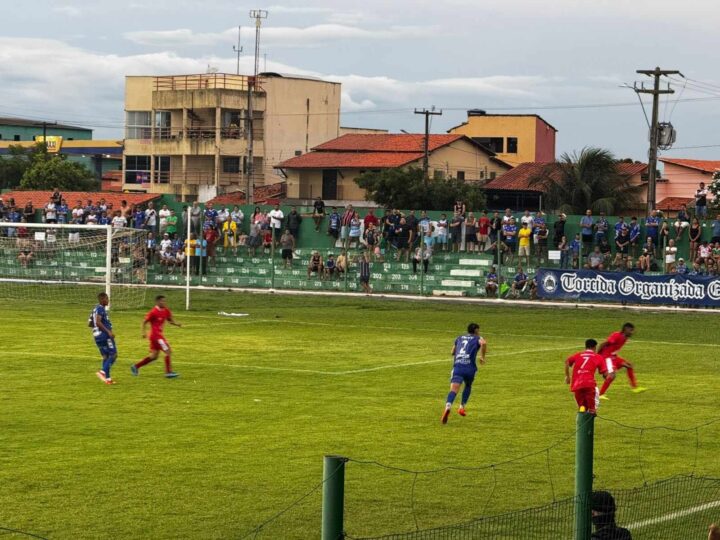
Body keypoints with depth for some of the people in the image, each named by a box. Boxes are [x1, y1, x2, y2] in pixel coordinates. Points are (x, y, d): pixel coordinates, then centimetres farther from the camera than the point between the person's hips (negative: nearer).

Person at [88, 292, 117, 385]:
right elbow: (98, 322, -24)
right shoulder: (101, 309, -11)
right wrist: (108, 331, -25)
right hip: (104, 335, -9)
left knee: (106, 356, 11)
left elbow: (89, 324, 21)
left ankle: (107, 378, 7)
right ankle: (103, 372, -19)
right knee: (113, 354, -7)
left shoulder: (95, 309, 17)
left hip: (97, 335, 9)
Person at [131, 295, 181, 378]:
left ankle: (136, 366, 23)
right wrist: (144, 332, -20)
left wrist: (176, 324, -4)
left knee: (154, 355, 14)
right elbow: (144, 322, -10)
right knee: (168, 351, -11)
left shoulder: (166, 311, 7)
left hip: (159, 335, 9)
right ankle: (169, 372, -6)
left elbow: (170, 320, 16)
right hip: (156, 335, -9)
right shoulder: (153, 312, -15)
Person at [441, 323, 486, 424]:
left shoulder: (460, 338, 27)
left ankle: (448, 407, -42)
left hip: (457, 367, 1)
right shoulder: (478, 338, 15)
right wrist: (482, 357, 1)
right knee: (468, 386, 29)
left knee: (454, 389, -16)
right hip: (470, 367, -1)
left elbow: (453, 352, 36)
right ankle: (462, 407, 25)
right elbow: (483, 343, -9)